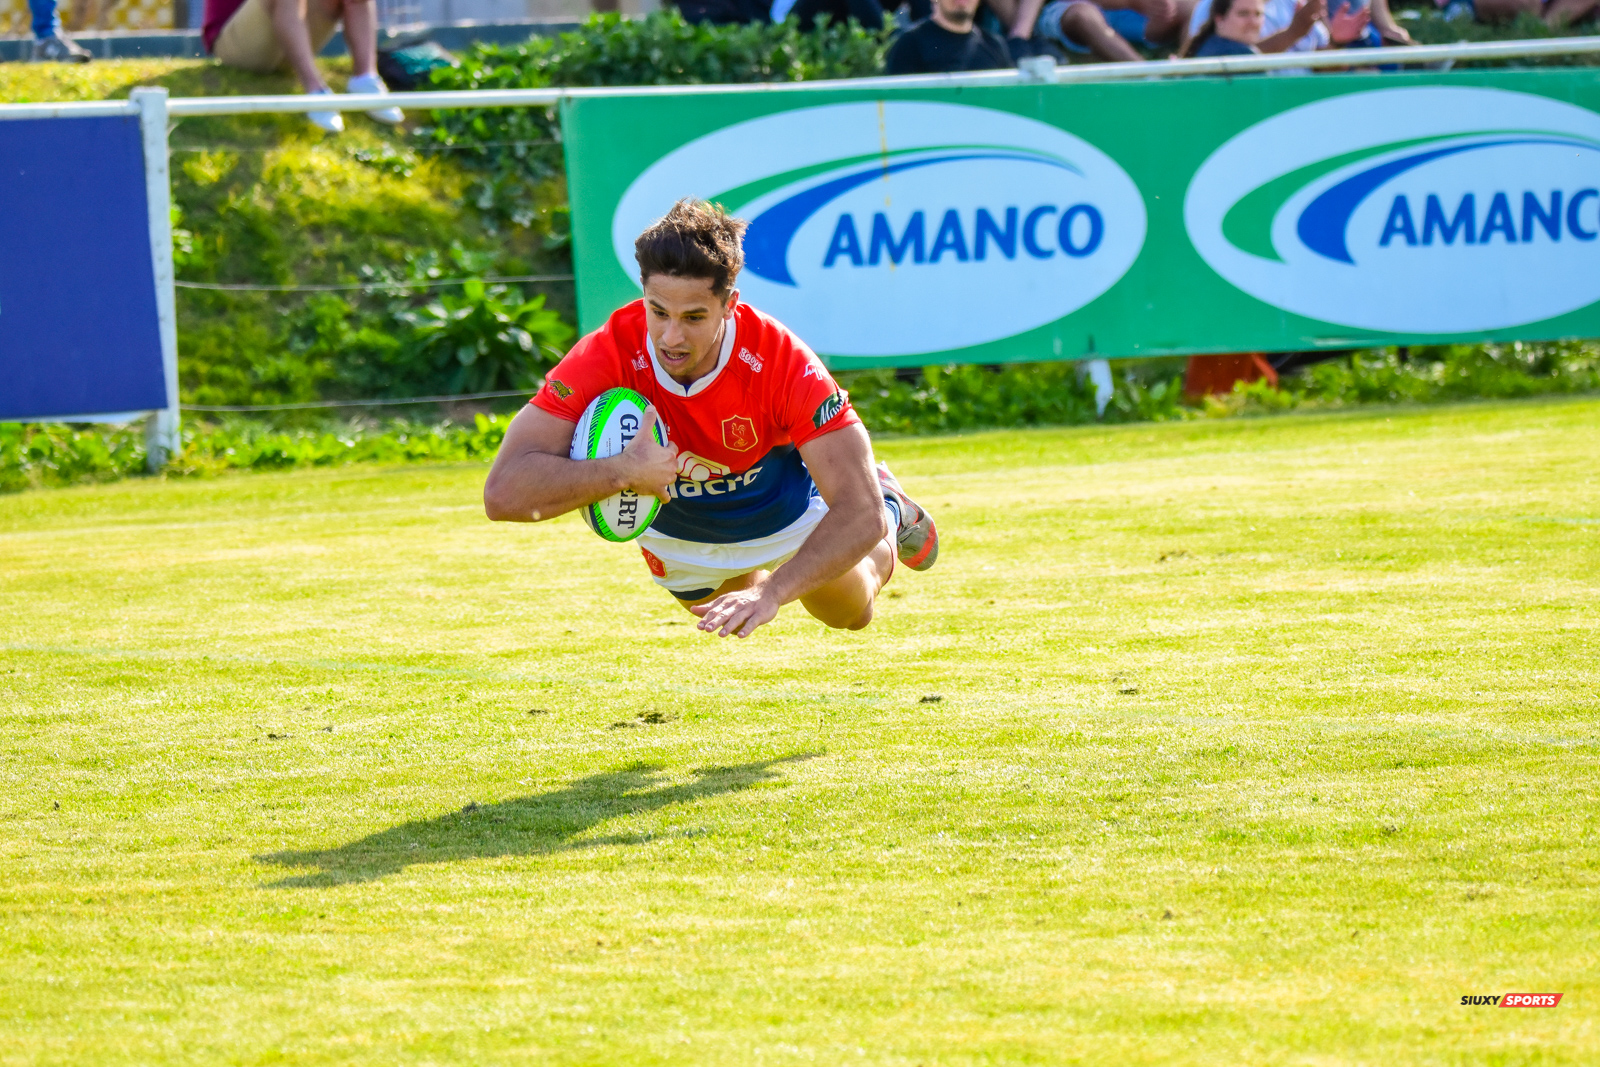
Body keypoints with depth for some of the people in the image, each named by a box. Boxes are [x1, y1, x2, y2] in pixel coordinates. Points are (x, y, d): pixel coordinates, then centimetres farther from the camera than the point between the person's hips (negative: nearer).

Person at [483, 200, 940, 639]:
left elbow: (860, 512, -45)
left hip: (786, 516, -1)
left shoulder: (783, 362, -42)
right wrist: (624, 472, -56)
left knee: (850, 614, 25)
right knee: (718, 612, 31)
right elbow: (504, 493, -45)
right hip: (674, 534, 1)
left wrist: (771, 592, -59)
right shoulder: (609, 356, -40)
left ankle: (892, 506, 52)